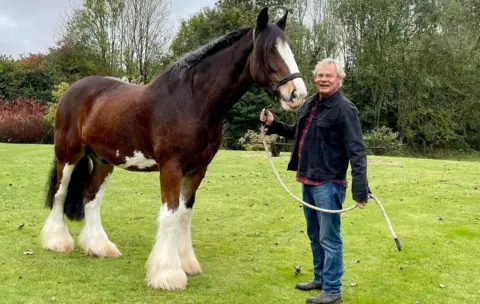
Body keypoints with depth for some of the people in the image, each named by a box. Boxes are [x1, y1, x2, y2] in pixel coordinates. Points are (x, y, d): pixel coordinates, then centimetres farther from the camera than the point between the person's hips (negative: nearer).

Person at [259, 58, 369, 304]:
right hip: (307, 181, 8)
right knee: (314, 236, 20)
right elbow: (297, 134, 27)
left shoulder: (345, 109, -14)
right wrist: (273, 125, 13)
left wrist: (360, 188, -28)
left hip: (328, 184, -8)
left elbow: (357, 151, -20)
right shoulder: (310, 104, 9)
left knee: (329, 239, -1)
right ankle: (320, 278, 36)